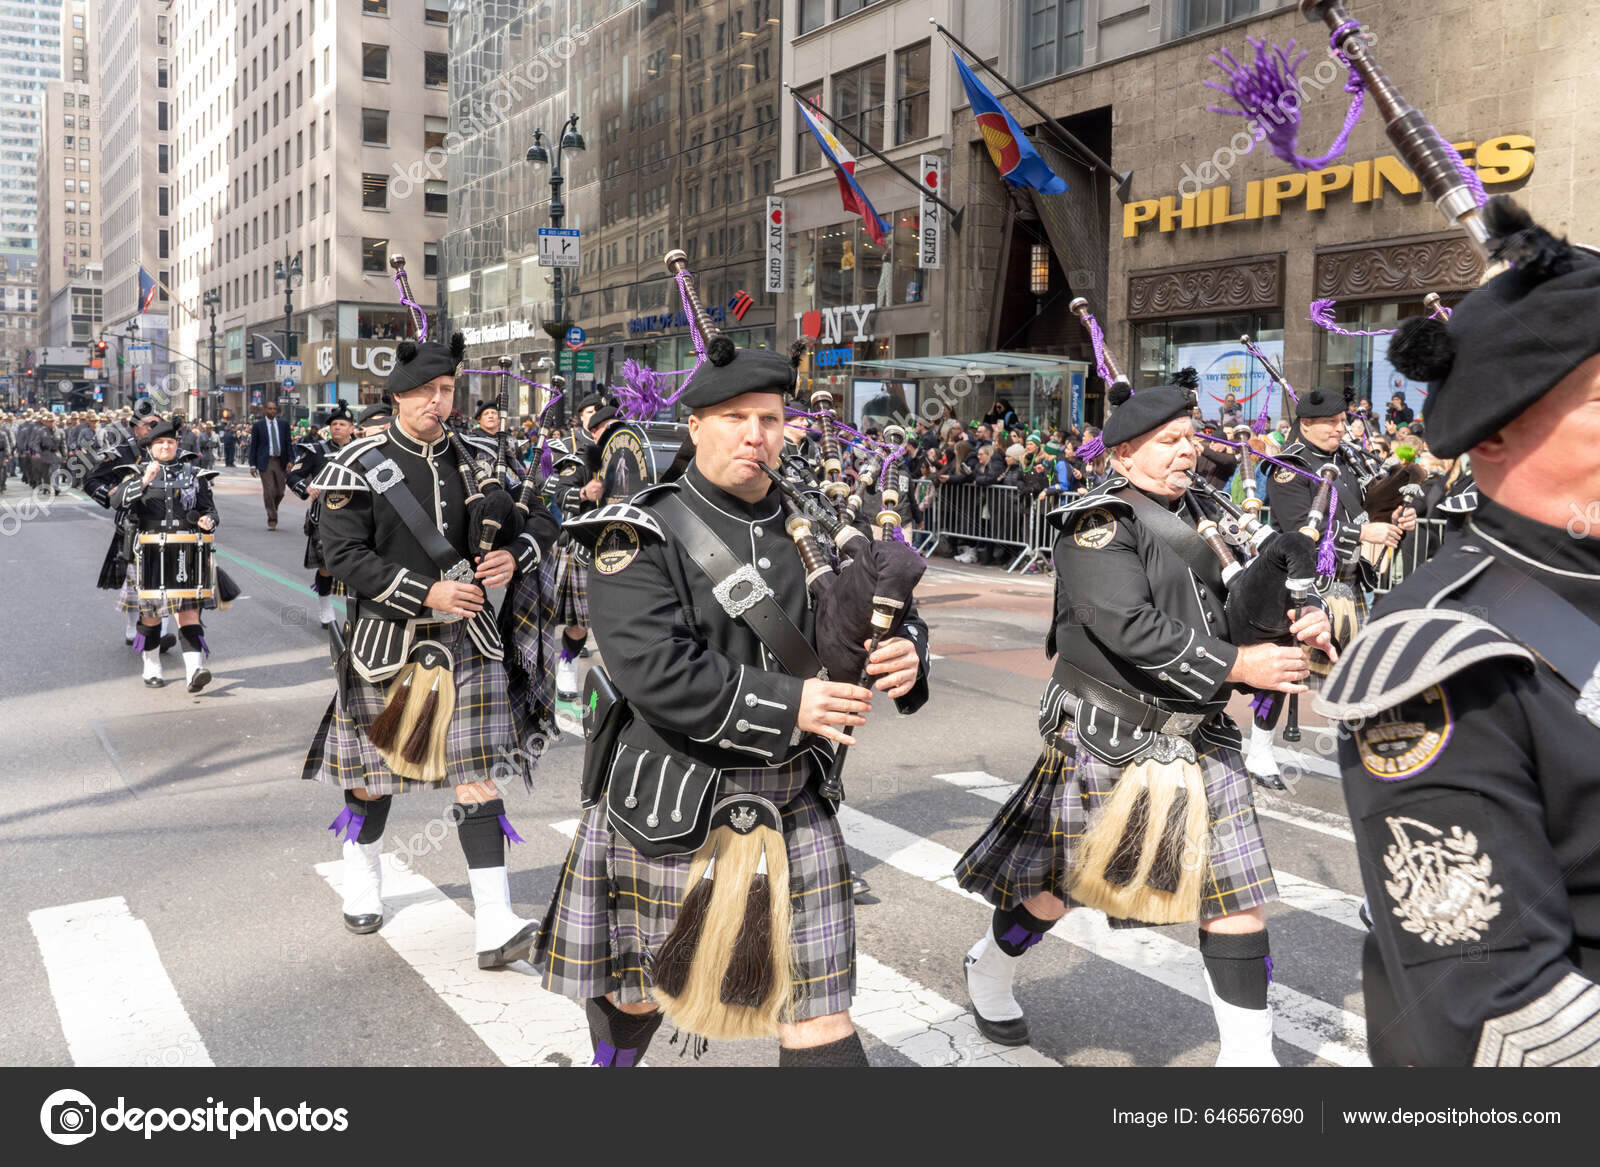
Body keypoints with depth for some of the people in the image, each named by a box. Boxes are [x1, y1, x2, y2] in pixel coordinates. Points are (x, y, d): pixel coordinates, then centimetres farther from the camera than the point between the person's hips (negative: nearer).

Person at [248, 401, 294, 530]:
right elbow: (253, 446, 4)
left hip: (281, 462, 3)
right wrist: (253, 465, -2)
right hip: (265, 462, -2)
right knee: (269, 491, -7)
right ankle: (272, 520, 1)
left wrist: (290, 460, -3)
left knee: (280, 492, 4)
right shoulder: (258, 425, 2)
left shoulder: (284, 424, 8)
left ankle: (272, 509, 31)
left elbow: (288, 443, 8)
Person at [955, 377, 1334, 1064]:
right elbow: (1129, 630, -24)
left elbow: (1233, 613, 13)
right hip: (1108, 742, -6)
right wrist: (1236, 666, -22)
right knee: (1054, 888, 11)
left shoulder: (1203, 519, 11)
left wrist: (1296, 627, -7)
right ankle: (989, 972, 40)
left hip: (1200, 741, 6)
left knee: (1237, 899, 3)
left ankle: (1247, 1053, 17)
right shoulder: (1098, 523, -13)